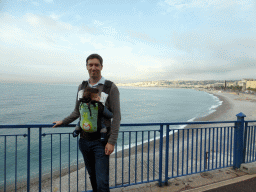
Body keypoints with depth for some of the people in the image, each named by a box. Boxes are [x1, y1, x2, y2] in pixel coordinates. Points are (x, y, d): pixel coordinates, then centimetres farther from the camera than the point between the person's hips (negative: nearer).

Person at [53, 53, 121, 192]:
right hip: (84, 140, 5)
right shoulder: (82, 87, 8)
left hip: (101, 141, -4)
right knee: (92, 176, 19)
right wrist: (63, 122, 22)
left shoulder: (110, 87, -8)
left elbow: (116, 117, -11)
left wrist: (111, 142, -15)